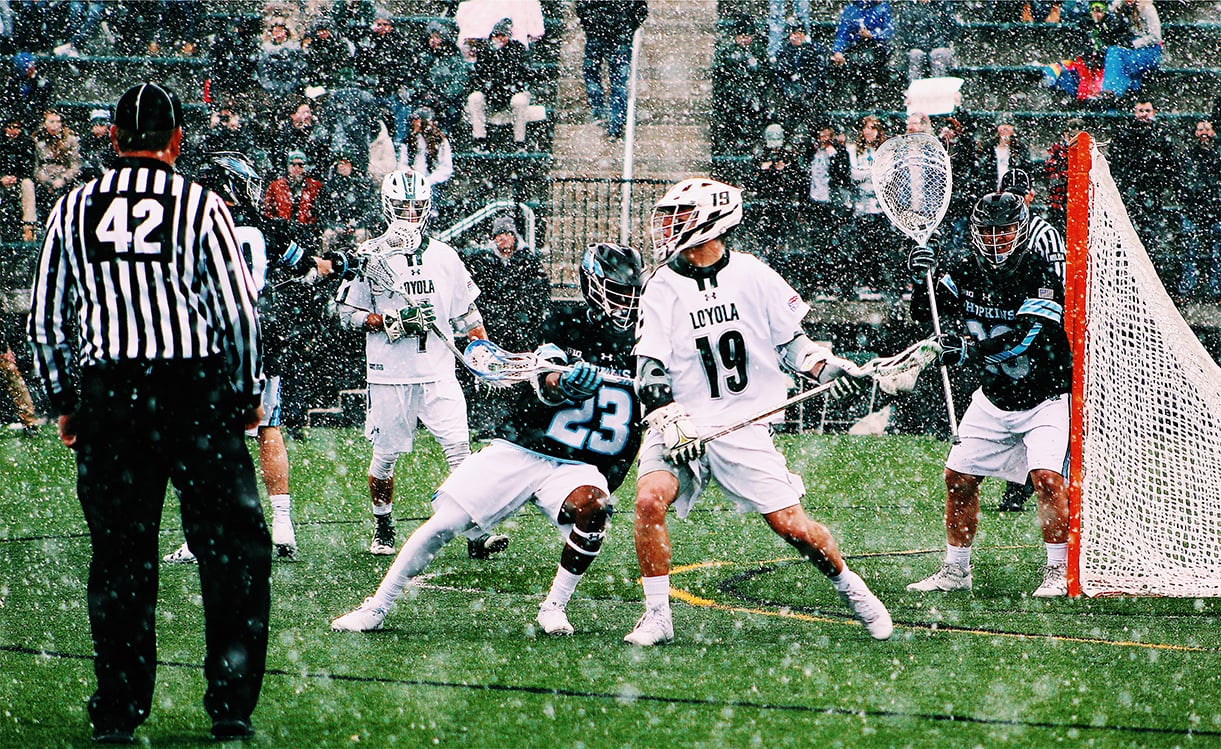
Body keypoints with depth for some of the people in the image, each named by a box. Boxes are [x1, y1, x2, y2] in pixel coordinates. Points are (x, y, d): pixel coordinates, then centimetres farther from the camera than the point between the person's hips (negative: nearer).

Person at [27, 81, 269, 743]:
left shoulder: (73, 210, 7)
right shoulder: (198, 205, -2)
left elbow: (45, 319, 10)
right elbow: (237, 311, -2)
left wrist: (64, 401, 21)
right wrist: (246, 393, 10)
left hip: (106, 391, 3)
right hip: (195, 389, -3)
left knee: (119, 556, 9)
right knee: (233, 547, 5)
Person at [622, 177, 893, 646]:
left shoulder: (753, 276, 1)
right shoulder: (664, 288, 0)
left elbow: (790, 342, 13)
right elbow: (651, 369, -7)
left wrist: (829, 367, -4)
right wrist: (672, 425, -21)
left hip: (742, 425, 0)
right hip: (681, 425, 0)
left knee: (792, 526, -5)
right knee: (650, 498, -25)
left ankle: (848, 586, 23)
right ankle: (657, 616, -13)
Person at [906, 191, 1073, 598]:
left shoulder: (1041, 274, -21)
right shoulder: (965, 270, -4)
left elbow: (1026, 337, -32)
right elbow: (925, 313, 0)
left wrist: (970, 350, -43)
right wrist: (922, 278, -20)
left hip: (1046, 399, -6)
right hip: (994, 396, 6)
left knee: (1047, 478, -21)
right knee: (959, 476, 5)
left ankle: (1059, 572, -8)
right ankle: (956, 569, 20)